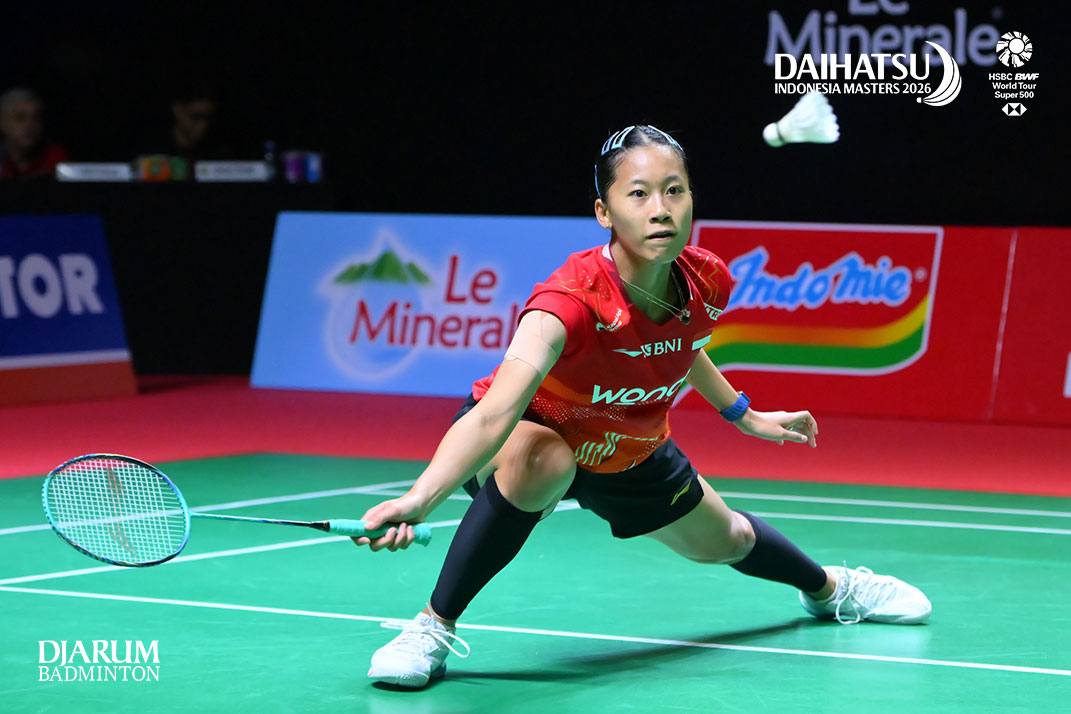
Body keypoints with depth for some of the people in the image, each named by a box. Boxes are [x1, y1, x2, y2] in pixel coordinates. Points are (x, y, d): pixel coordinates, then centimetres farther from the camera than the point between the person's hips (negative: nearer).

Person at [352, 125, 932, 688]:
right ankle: (433, 627, -25)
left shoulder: (707, 284, -24)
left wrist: (746, 416, 15)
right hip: (534, 432, -6)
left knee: (722, 540, 24)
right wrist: (419, 500, -73)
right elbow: (495, 413, -57)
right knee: (541, 462, -41)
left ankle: (828, 588, 60)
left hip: (631, 449, 6)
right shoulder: (574, 299, -43)